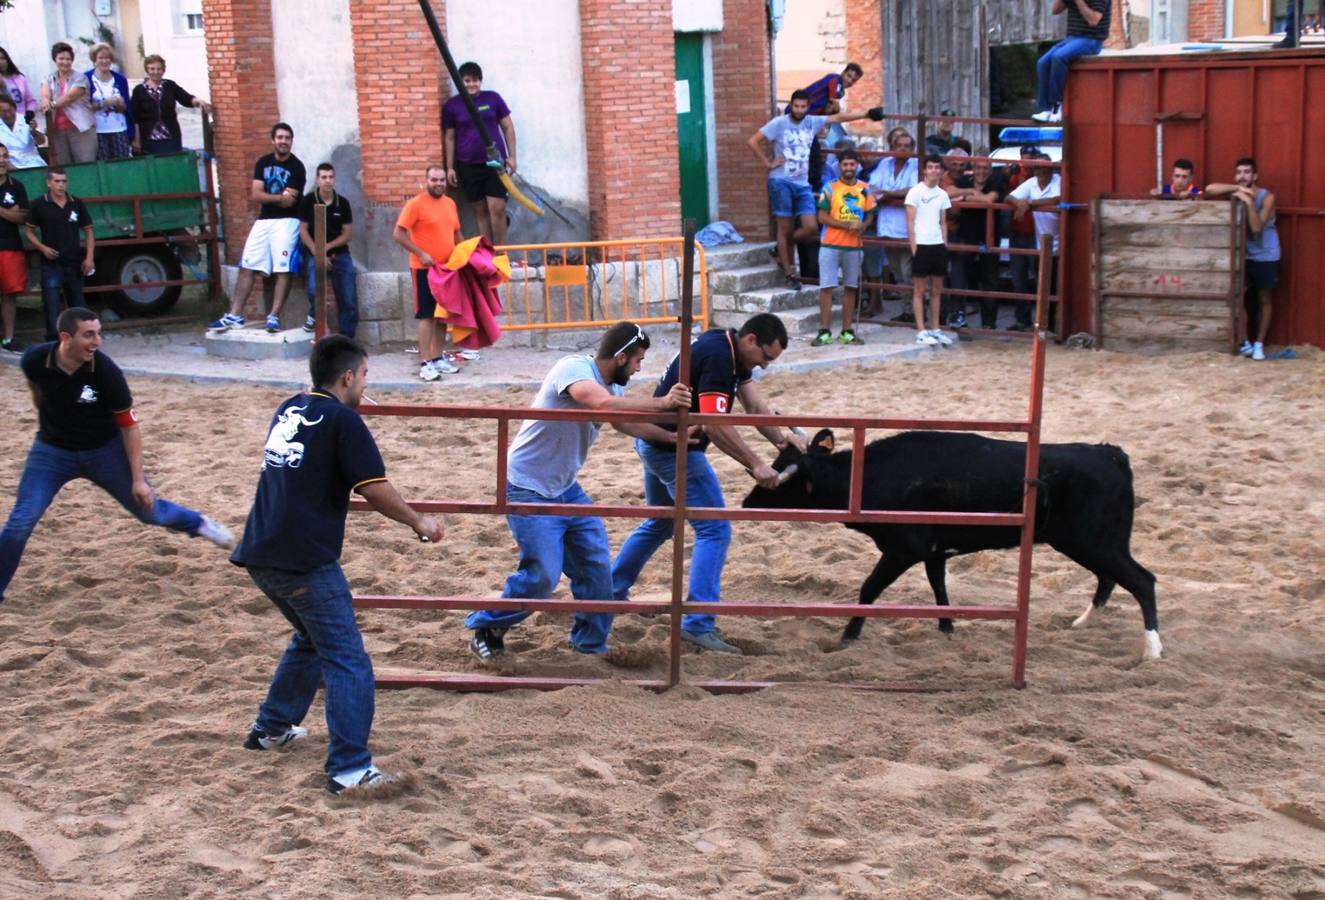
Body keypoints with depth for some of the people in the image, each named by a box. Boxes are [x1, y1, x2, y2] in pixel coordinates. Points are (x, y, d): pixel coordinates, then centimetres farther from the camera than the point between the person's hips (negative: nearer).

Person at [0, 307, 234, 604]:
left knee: (149, 510, 11)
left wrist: (138, 479, -15)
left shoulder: (106, 372, -26)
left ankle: (198, 523, 42)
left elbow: (129, 425, -15)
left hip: (104, 450, -1)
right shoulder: (35, 360, -21)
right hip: (52, 451, 1)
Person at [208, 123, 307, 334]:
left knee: (283, 270, -10)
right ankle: (234, 316, 4)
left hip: (286, 222, -5)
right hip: (263, 221, 5)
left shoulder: (297, 168, -6)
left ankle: (274, 316, -7)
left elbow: (289, 202, -14)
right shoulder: (263, 163, 9)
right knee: (247, 268, 2)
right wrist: (280, 197, -10)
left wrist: (267, 197, -5)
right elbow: (255, 195, 0)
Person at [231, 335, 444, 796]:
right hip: (305, 562, -9)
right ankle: (349, 768, -10)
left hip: (261, 555, 9)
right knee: (347, 662, -5)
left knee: (313, 638, 28)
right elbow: (376, 490, -11)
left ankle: (271, 728, 36)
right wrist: (419, 523, 4)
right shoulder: (342, 420, -8)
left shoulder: (288, 410, 15)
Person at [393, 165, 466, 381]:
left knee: (443, 314, 12)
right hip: (425, 269, -7)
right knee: (426, 315, -7)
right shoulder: (415, 204, -10)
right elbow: (399, 234, -12)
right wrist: (420, 254, -18)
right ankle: (425, 363, -5)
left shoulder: (450, 203, 10)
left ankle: (438, 358, 21)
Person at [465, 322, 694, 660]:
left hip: (566, 489, 9)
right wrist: (661, 403, -39)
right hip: (528, 490, -9)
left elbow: (628, 423, 22)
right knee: (543, 574, -13)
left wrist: (674, 438, 18)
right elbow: (604, 403, -42)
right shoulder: (574, 368, -23)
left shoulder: (612, 386, 5)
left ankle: (591, 644, 22)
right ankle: (486, 627, 8)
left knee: (597, 566, 6)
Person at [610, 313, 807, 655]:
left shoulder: (730, 349, 6)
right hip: (674, 450, -11)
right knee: (715, 530, -10)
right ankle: (697, 624, -12)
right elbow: (714, 424, -33)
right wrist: (755, 464, -33)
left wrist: (780, 437, -16)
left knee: (660, 523, 26)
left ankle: (610, 592, 38)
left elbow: (754, 403, -1)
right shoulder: (718, 358, -25)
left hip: (655, 442, 11)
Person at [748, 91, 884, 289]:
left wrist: (868, 113, 9)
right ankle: (789, 273, 8)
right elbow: (753, 141, -5)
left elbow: (839, 117, 11)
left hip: (802, 184, 4)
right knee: (785, 228, -1)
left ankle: (783, 250, 20)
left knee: (811, 228, -7)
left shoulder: (812, 122, 9)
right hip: (781, 181, -4)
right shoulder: (779, 123, -3)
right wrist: (768, 163, -6)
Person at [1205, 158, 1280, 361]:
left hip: (1266, 257, -3)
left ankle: (1259, 344, 14)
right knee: (1237, 298, -4)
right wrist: (1237, 188, -24)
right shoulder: (1236, 194, -3)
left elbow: (1257, 228, -25)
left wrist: (1249, 202, -31)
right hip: (1243, 255, 3)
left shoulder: (1266, 197, -15)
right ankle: (1244, 343, 4)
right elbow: (1209, 190, -19)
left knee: (1264, 300, 6)